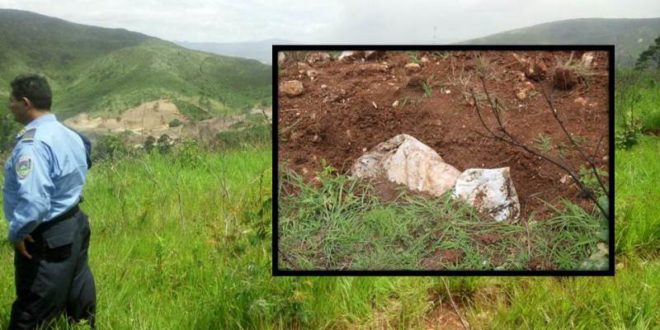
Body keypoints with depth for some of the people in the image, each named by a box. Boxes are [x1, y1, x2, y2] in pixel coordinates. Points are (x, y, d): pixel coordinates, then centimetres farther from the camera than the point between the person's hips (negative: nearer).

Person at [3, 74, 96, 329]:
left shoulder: (32, 144, -25)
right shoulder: (69, 135, 5)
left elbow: (33, 202, -33)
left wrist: (17, 232, -17)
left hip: (46, 238, -9)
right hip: (74, 225, 9)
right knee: (76, 296, 23)